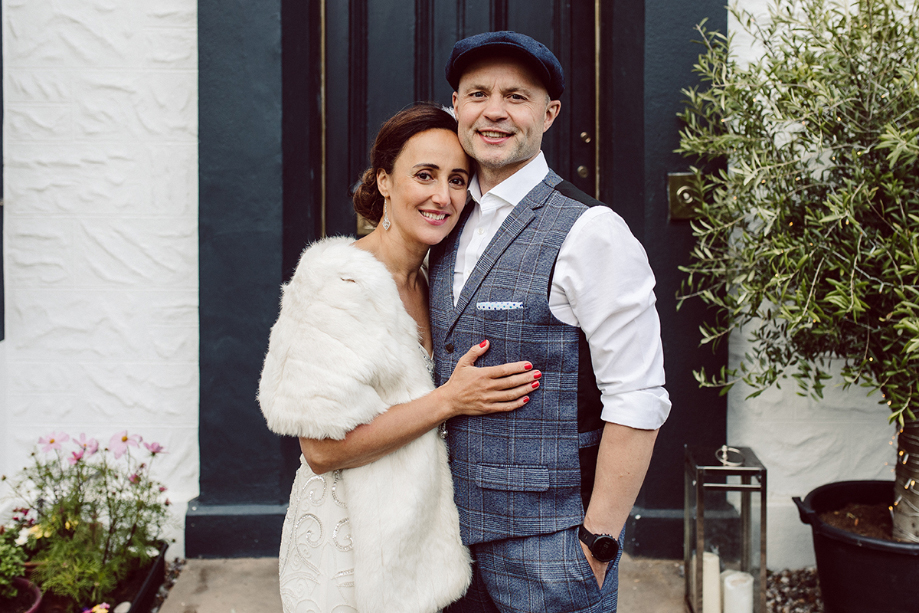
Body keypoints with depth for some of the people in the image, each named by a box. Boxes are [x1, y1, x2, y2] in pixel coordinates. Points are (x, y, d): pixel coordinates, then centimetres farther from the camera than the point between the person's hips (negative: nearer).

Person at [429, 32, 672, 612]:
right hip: (457, 532, 6)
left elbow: (638, 404, -17)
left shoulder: (590, 233, -14)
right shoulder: (452, 229, 7)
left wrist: (597, 543, -16)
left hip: (550, 544, -6)